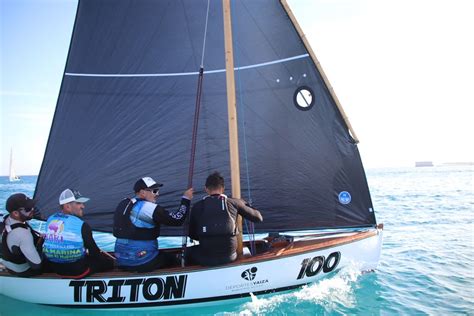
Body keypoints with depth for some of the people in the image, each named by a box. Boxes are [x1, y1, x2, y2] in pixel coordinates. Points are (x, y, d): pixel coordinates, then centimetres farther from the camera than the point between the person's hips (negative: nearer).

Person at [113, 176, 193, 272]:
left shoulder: (123, 204, 4)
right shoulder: (150, 208, -18)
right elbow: (177, 220, -17)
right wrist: (186, 199, -6)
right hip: (143, 262, -7)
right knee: (174, 261, 17)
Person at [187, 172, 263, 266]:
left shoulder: (197, 207, -2)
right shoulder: (233, 203, -3)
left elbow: (192, 235, 8)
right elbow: (258, 218, 6)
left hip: (206, 260, 0)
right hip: (229, 257, 1)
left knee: (187, 251, 30)